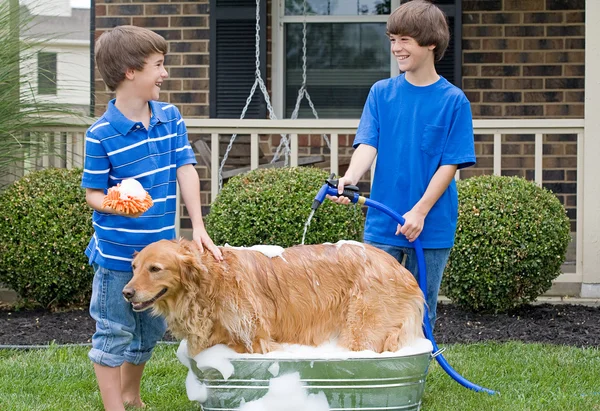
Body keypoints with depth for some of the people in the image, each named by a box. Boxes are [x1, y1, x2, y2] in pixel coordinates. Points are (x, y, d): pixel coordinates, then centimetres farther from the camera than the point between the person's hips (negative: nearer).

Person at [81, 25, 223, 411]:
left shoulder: (171, 117, 1)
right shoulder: (101, 134, -14)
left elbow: (186, 170, -3)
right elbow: (93, 193, -9)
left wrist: (198, 227, -11)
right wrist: (118, 204, -31)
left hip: (161, 249, 6)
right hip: (117, 252, -6)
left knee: (150, 332, 20)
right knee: (114, 335, 4)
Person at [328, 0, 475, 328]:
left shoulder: (453, 100, -4)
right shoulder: (381, 93, 4)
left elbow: (450, 165, -7)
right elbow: (368, 145, -6)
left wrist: (419, 212, -17)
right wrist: (350, 178, -27)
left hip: (431, 228, -2)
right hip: (382, 227, 2)